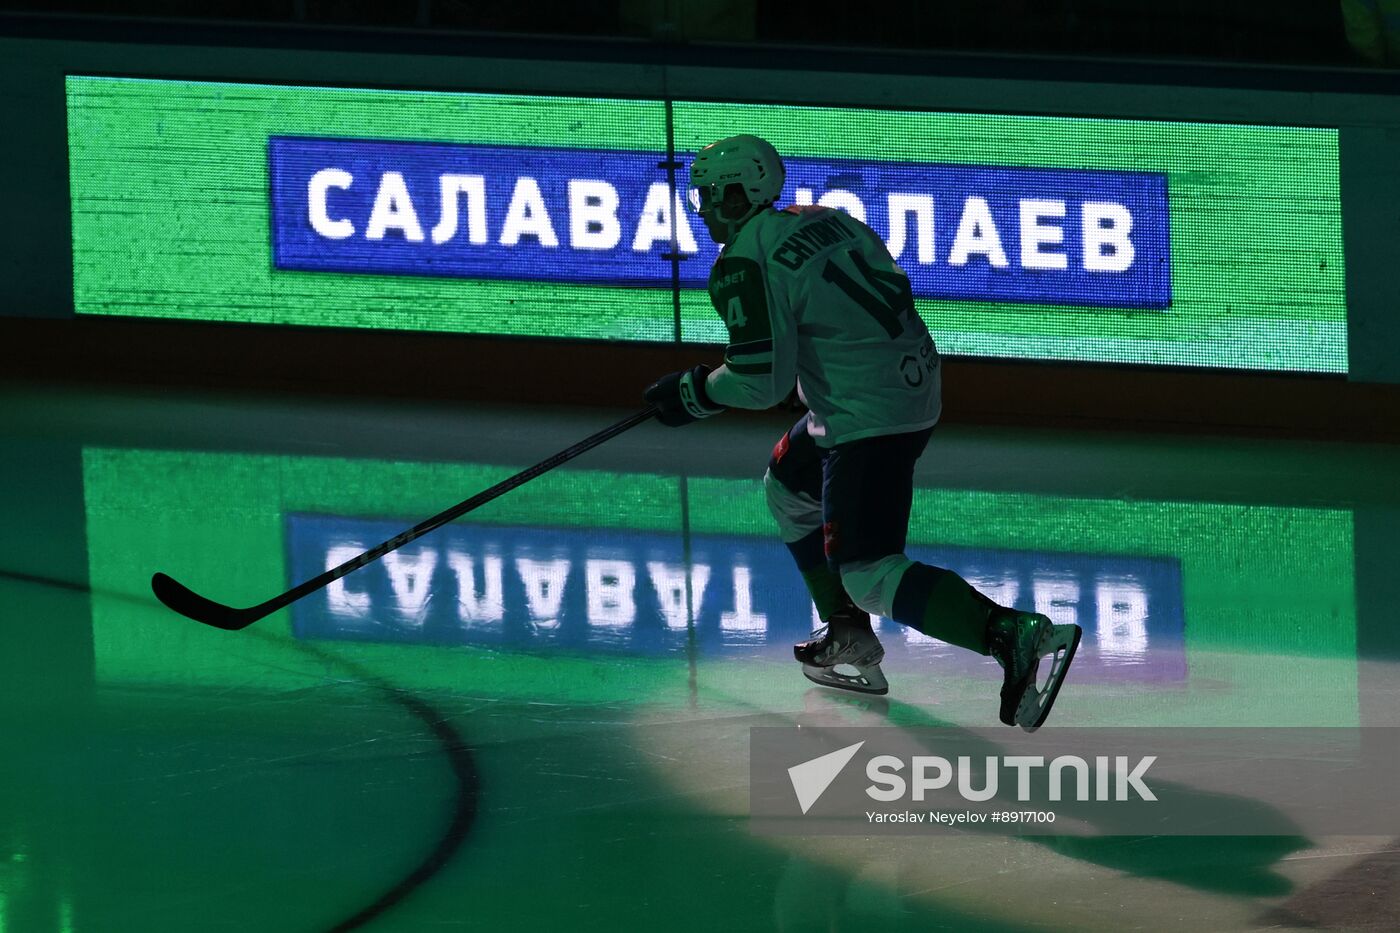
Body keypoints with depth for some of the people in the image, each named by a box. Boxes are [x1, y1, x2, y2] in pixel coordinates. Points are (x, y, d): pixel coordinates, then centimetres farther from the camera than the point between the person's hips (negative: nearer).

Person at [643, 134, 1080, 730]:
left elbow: (761, 382, -16)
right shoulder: (824, 220, 13)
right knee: (787, 487, 30)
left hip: (866, 416, -10)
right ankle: (849, 642, 29)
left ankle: (1014, 636, -29)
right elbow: (892, 287, 20)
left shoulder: (744, 265, -12)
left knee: (870, 577, -11)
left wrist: (692, 395, 3)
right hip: (914, 385, 10)